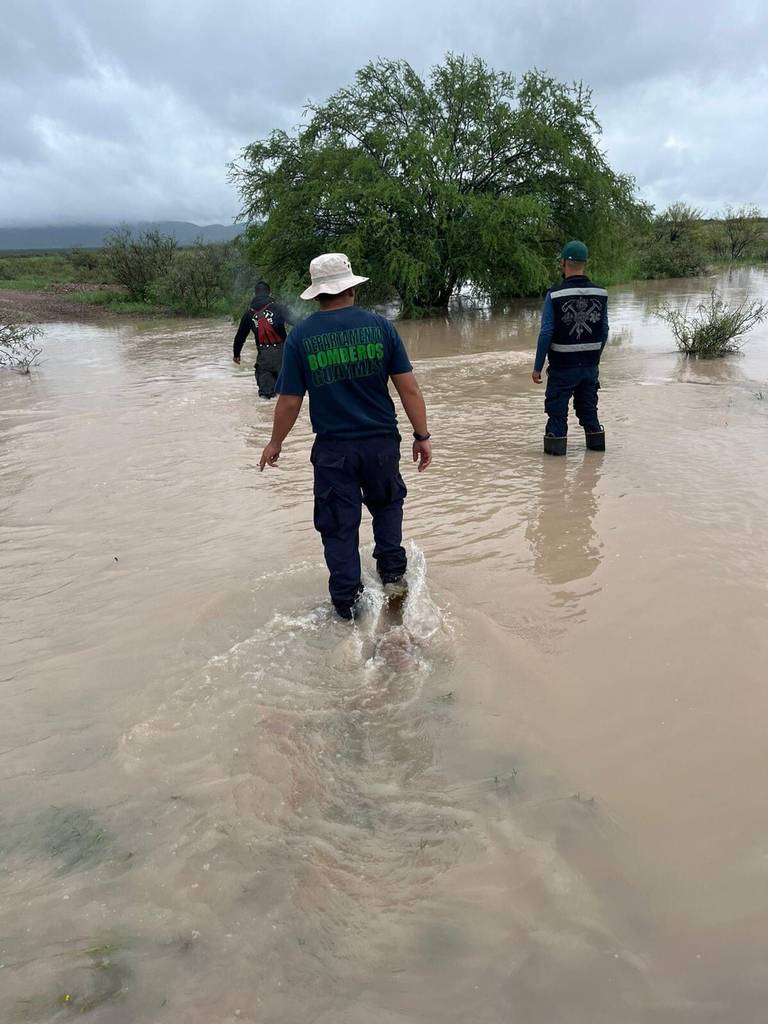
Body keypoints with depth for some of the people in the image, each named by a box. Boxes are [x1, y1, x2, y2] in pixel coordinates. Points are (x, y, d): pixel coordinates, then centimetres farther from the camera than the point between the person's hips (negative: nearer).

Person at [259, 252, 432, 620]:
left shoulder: (300, 336, -6)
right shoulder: (379, 325, -5)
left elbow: (289, 401, -4)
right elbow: (409, 388, -6)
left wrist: (275, 443, 11)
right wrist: (422, 436, 3)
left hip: (333, 448, -1)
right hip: (381, 442, 1)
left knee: (339, 526, 11)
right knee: (387, 504, 27)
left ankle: (347, 604, 18)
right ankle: (393, 576, 23)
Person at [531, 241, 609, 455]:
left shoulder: (555, 295, -14)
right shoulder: (600, 293, 0)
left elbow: (546, 334, -14)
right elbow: (604, 331, 5)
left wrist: (537, 367, -8)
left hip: (563, 366, -5)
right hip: (590, 365, 5)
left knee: (557, 410, 8)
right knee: (588, 407, 19)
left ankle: (556, 446, 12)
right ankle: (596, 443, 28)